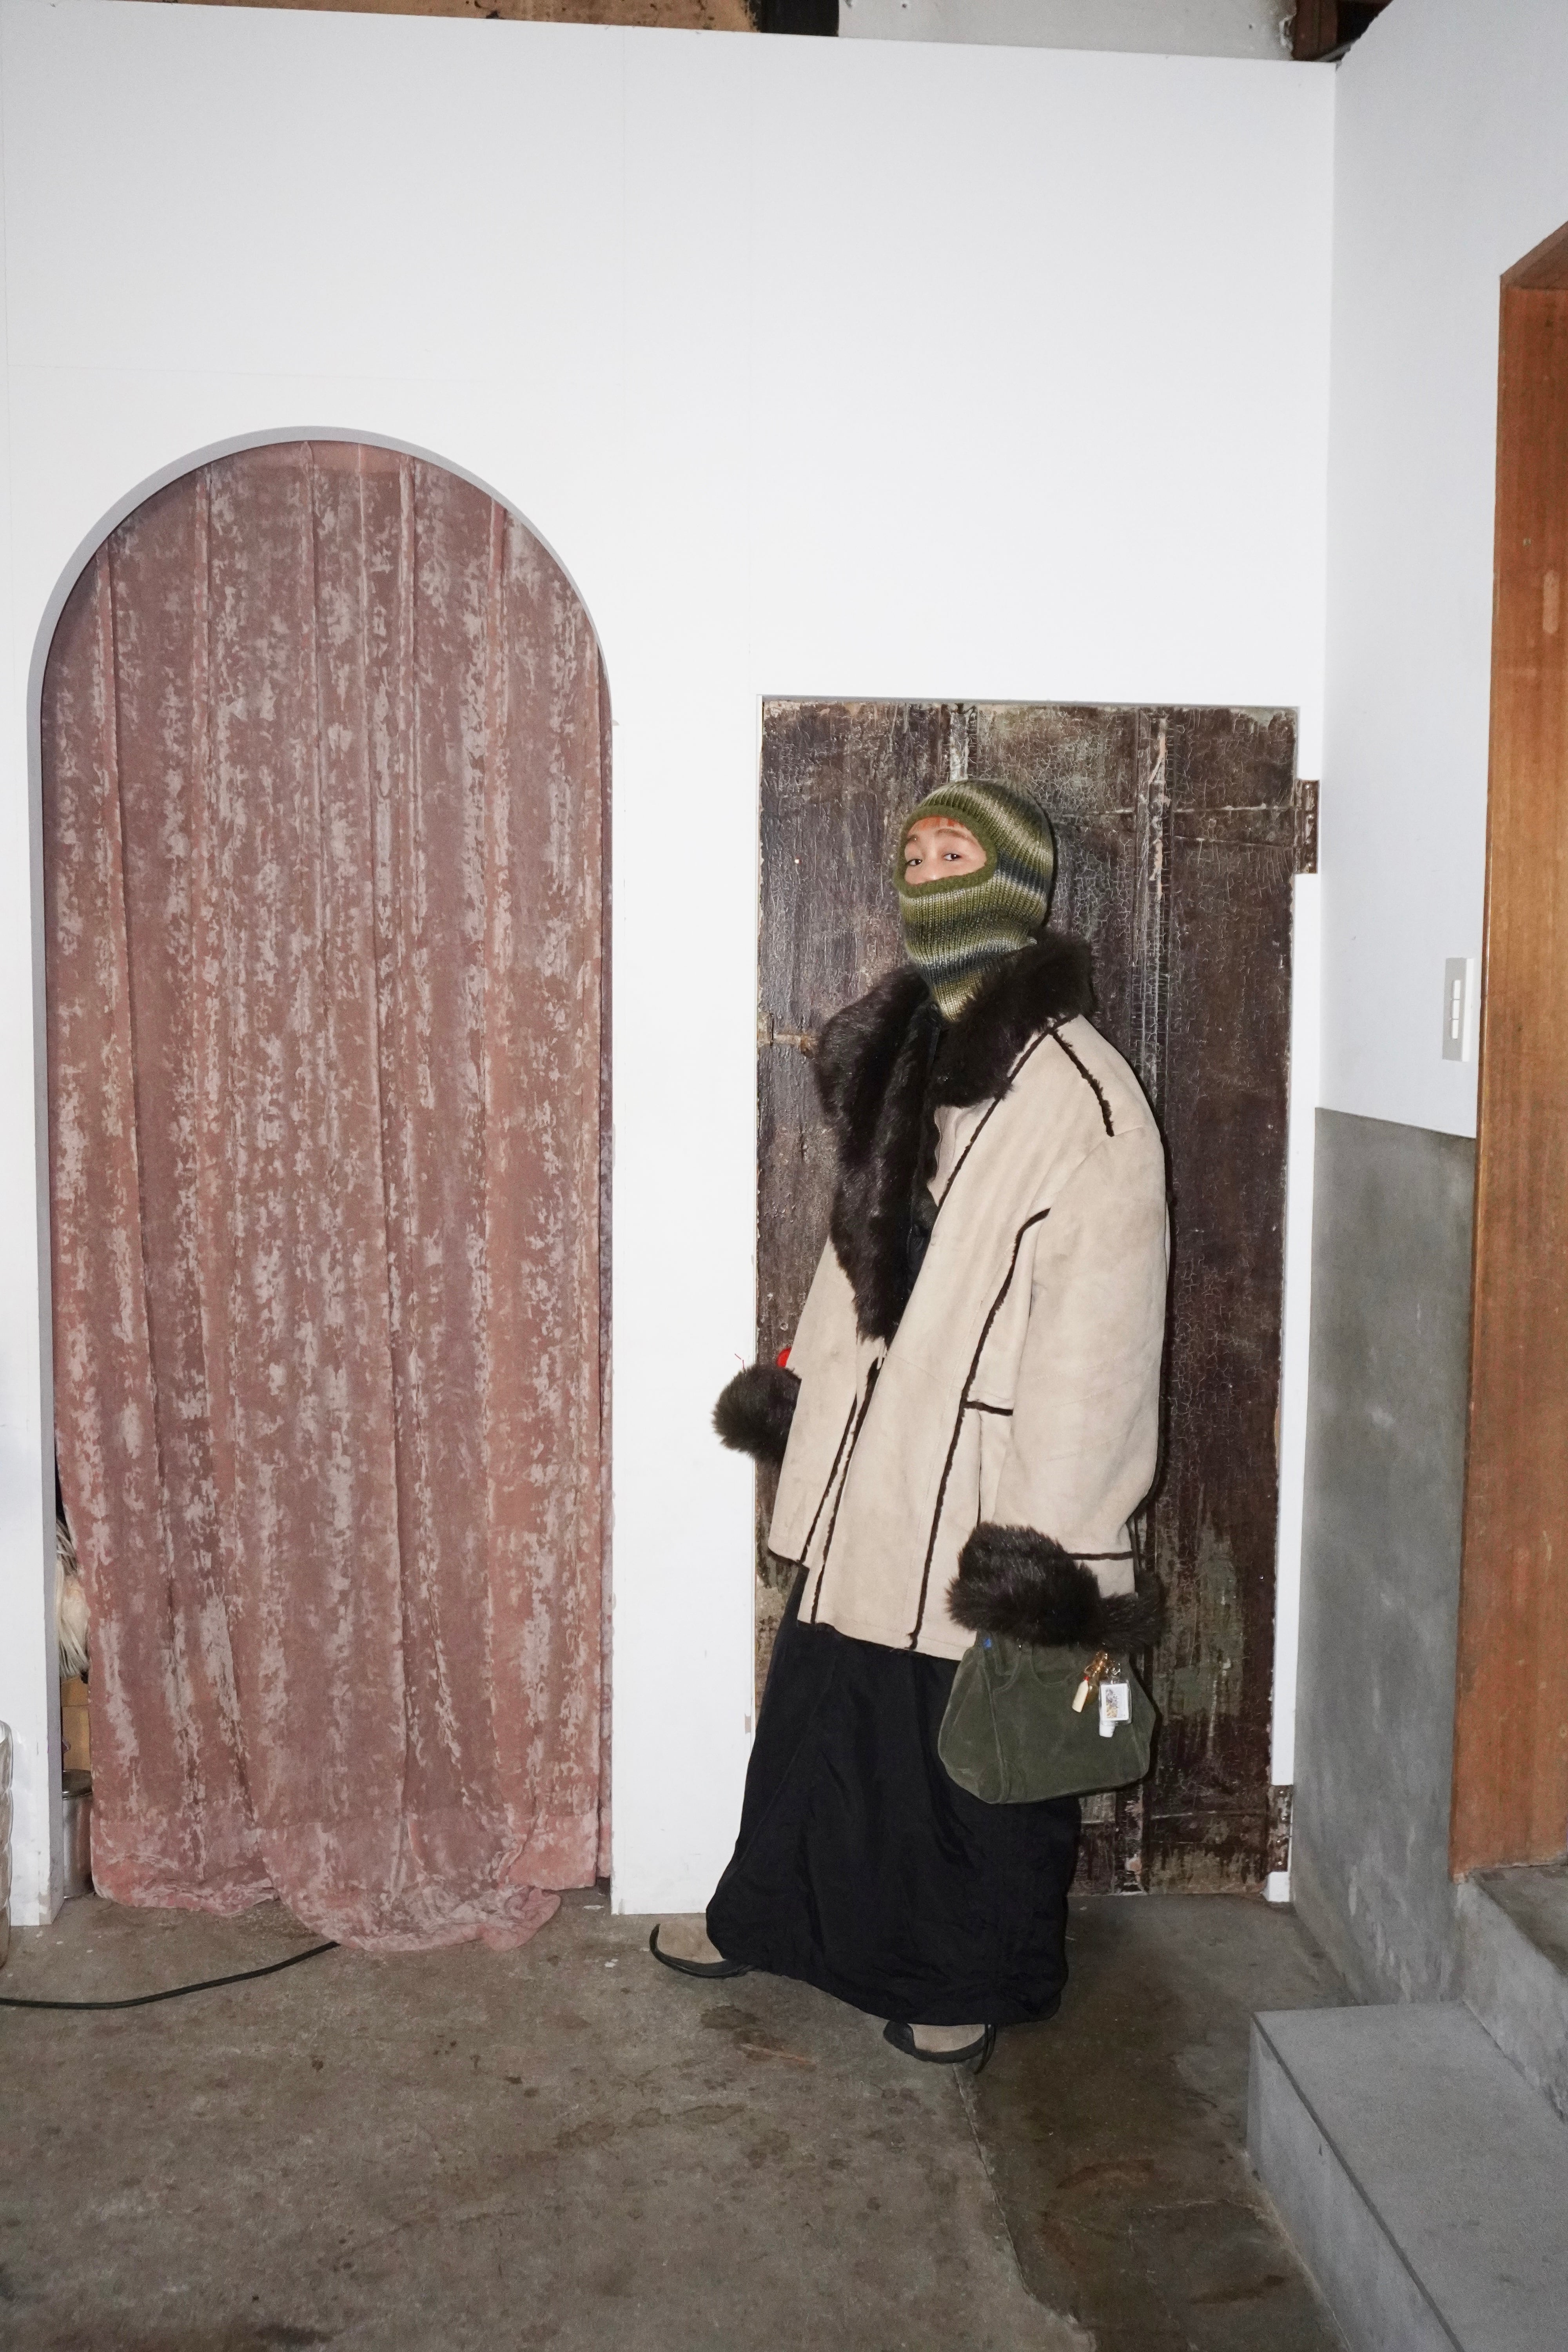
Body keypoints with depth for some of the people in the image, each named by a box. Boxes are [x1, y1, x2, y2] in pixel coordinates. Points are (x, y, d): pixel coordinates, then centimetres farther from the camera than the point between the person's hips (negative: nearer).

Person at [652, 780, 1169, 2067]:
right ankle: (773, 1919, 42)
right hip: (866, 1475, 7)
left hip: (981, 1507, -7)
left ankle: (975, 1979, 34)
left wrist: (1052, 1539, -22)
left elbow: (1095, 1343, -21)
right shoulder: (907, 1054, 8)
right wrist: (797, 1381, 21)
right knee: (824, 1714, 22)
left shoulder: (1082, 1098, -19)